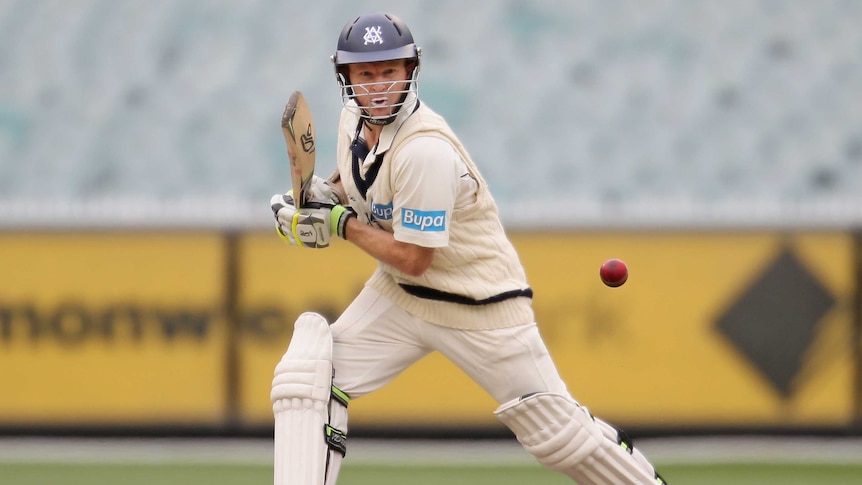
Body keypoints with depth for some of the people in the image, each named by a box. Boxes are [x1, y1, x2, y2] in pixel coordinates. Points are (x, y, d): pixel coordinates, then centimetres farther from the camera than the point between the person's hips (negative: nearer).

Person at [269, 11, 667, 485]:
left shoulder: (426, 151, -28)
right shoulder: (355, 119, -4)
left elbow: (413, 258, -25)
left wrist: (340, 223, -20)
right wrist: (322, 192, -1)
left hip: (483, 304, -7)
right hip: (398, 296, 7)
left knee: (555, 430, -1)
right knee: (305, 380, -10)